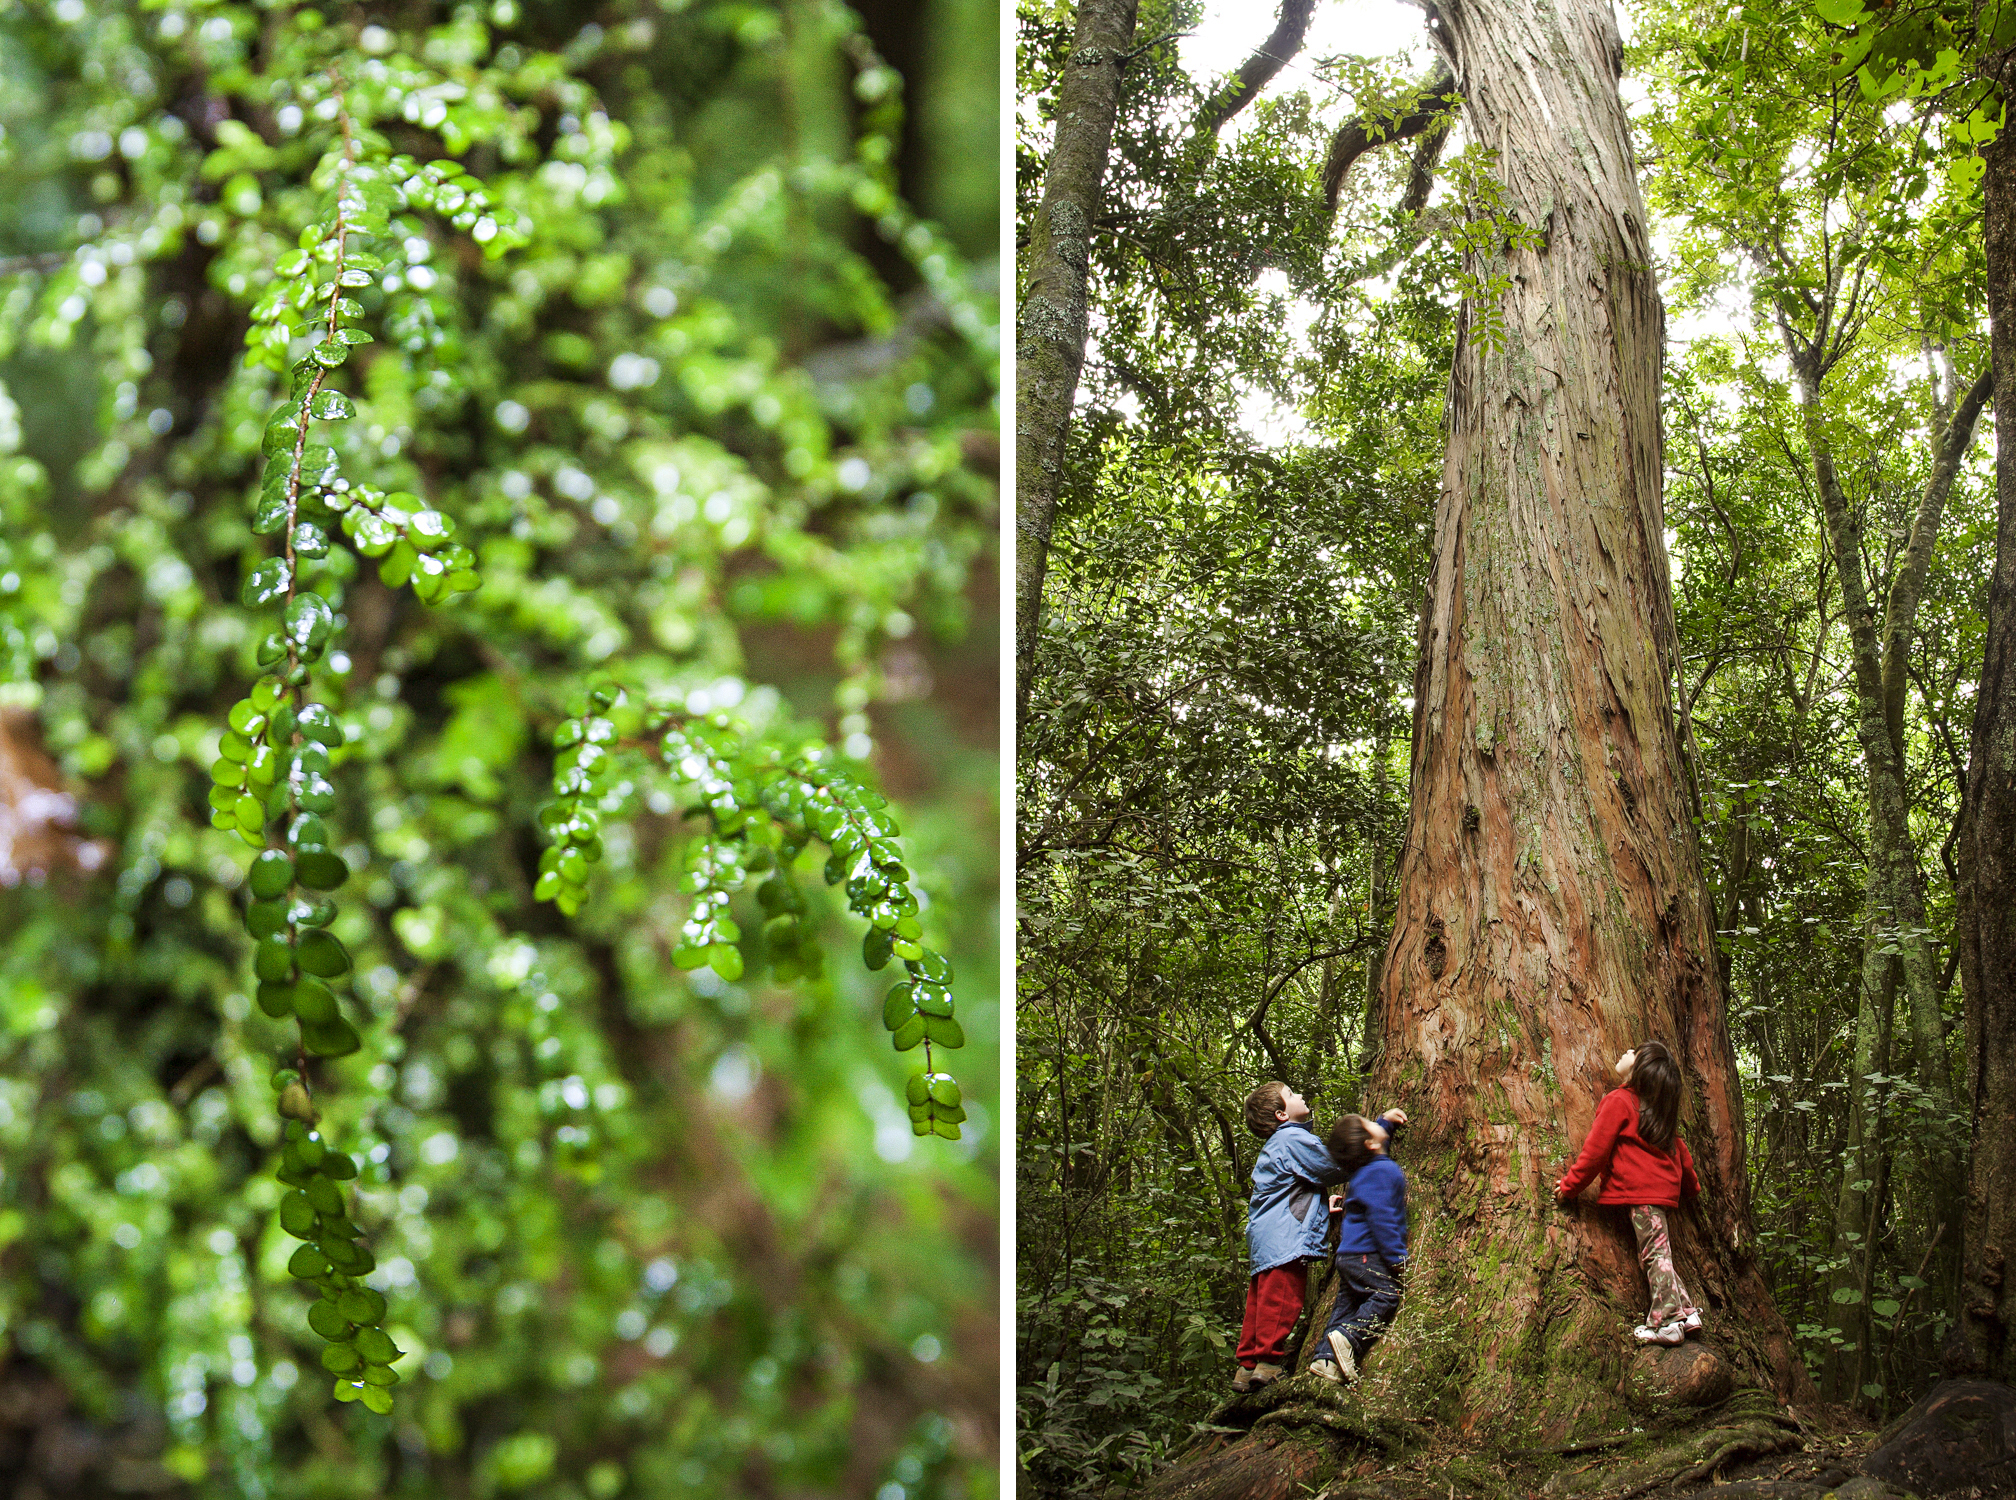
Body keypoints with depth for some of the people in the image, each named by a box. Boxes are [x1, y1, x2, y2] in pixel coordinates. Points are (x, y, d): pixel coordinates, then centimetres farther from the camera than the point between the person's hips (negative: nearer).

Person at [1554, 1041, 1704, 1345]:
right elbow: (1679, 1149, 24)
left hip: (1641, 1191, -8)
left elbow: (1596, 1151, -11)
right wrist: (1691, 1184, 38)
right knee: (1656, 1253, 12)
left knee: (1653, 1253, -7)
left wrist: (1570, 1185, -3)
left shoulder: (1618, 1101, -10)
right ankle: (1684, 1311, 11)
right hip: (1664, 1188, 8)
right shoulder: (1657, 1109, 15)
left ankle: (1667, 1322, -6)